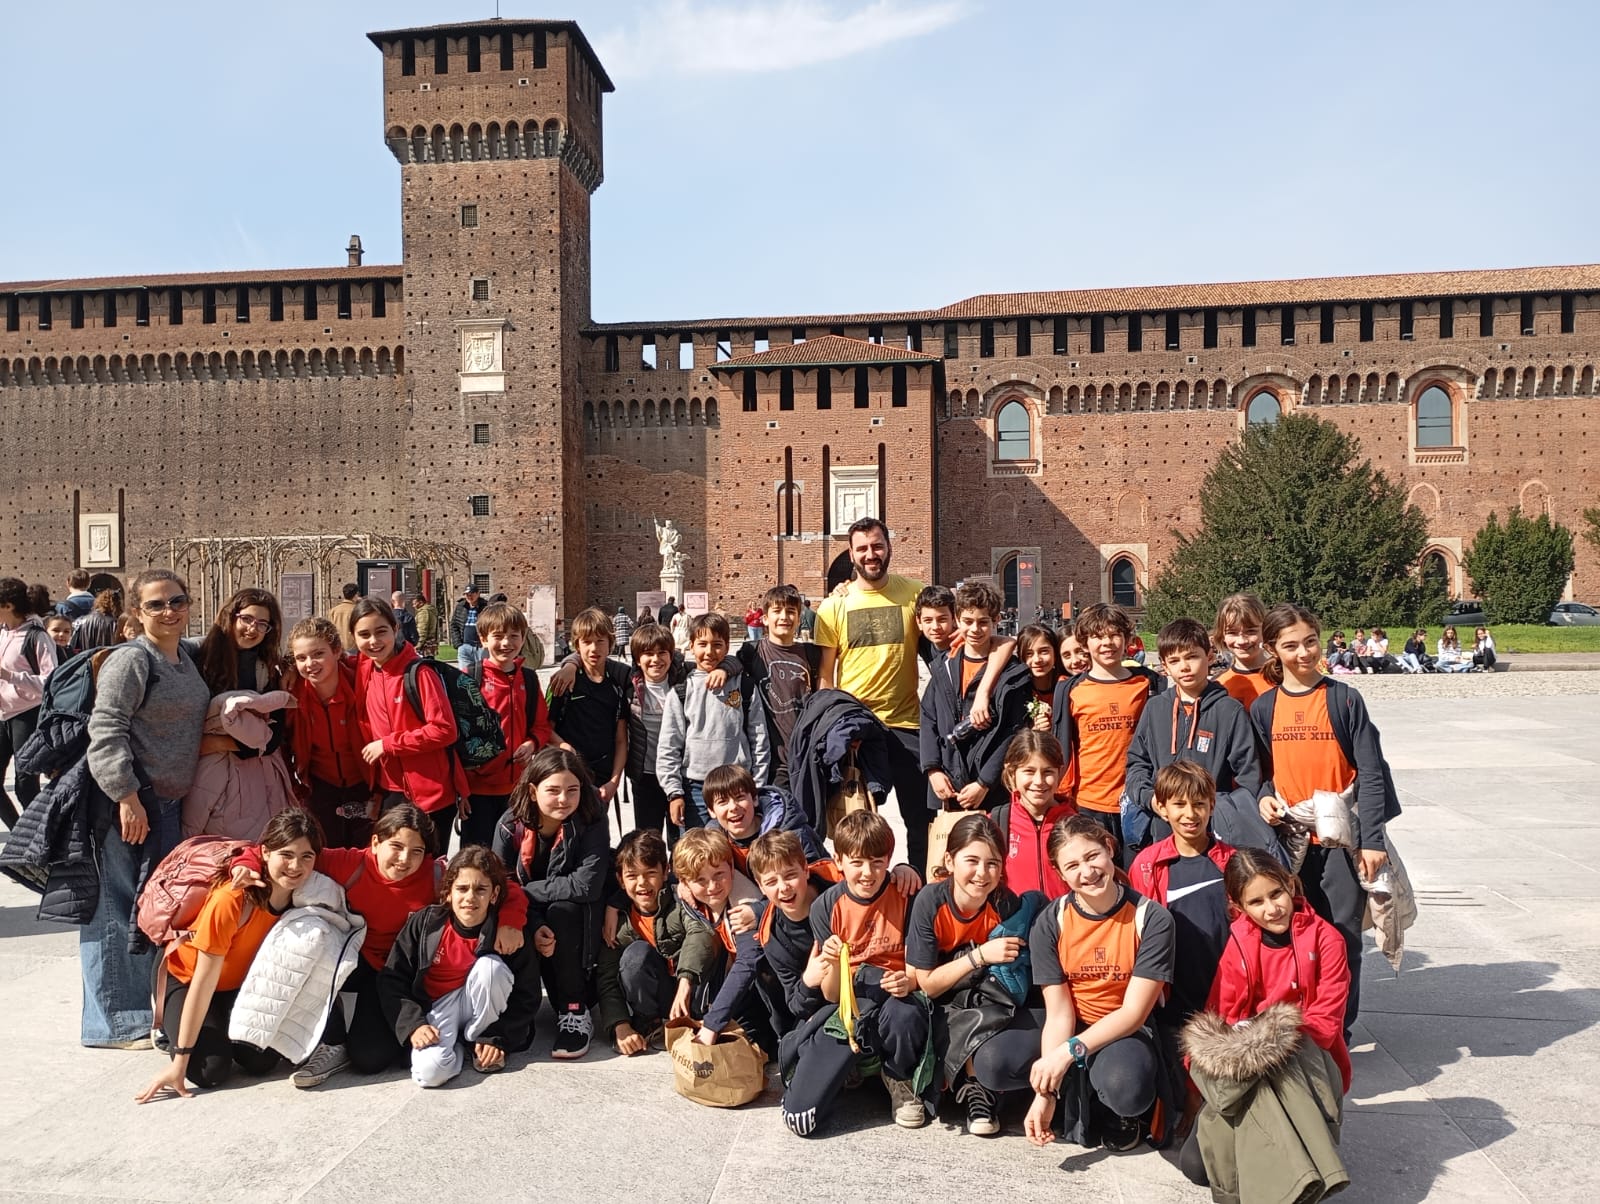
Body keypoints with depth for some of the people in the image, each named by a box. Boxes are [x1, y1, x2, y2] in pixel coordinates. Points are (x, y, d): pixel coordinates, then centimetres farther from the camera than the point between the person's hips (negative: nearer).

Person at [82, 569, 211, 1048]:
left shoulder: (186, 659, 13)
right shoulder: (131, 660, -13)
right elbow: (106, 731, -18)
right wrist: (127, 797, -21)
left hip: (168, 800, 9)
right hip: (130, 801, -9)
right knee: (119, 909, -1)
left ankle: (147, 1010, 30)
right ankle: (116, 1023, 9)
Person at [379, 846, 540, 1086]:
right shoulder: (424, 923, -13)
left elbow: (526, 996, -9)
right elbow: (392, 978, -8)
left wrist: (498, 1039, -15)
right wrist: (413, 1024, -18)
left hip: (483, 1010, 1)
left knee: (490, 966, -30)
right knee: (429, 1071, -30)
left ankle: (477, 1040, -8)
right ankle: (457, 1047, 5)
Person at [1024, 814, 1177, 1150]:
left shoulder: (1152, 919, -17)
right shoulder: (1049, 924, -11)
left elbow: (1133, 1011, -18)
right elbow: (1058, 1013, -13)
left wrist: (1070, 1051, -31)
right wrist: (1047, 1092, -26)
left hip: (1127, 1031, -2)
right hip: (1071, 1030, 2)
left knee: (1123, 1083, -38)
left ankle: (1121, 1114, 2)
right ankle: (1078, 1110, 3)